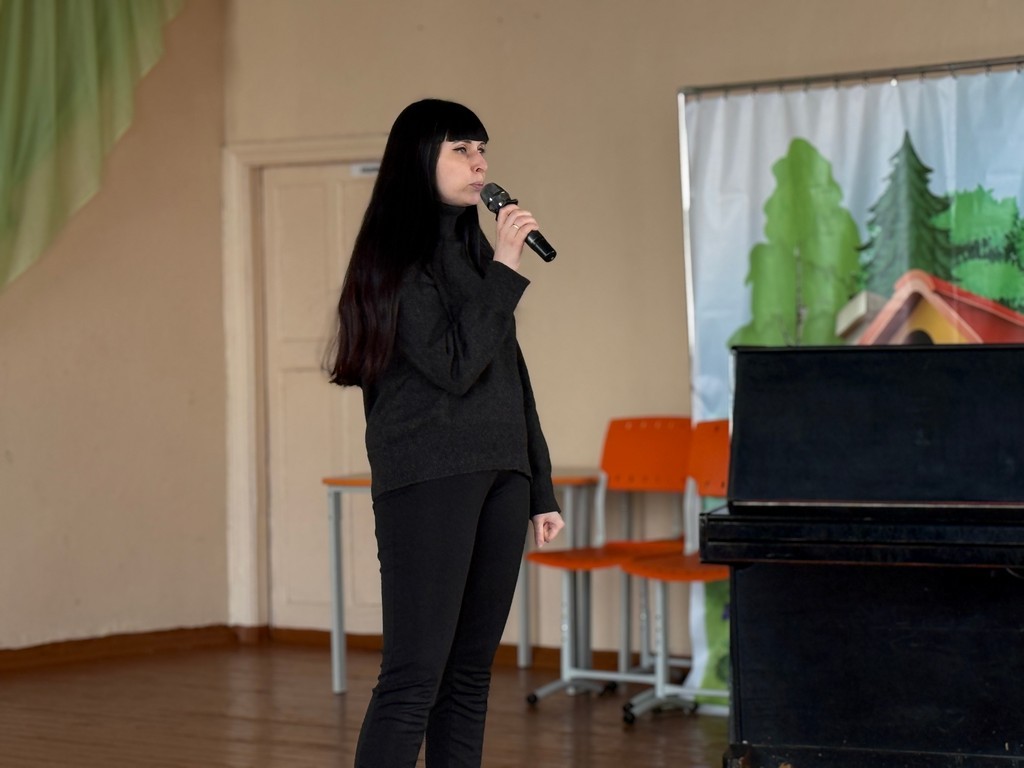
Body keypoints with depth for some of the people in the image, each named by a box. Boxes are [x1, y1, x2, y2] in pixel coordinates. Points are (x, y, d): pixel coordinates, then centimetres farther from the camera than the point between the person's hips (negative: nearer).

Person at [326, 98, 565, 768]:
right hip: (429, 480, -7)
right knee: (415, 676, -12)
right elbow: (455, 366, -15)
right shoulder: (393, 262, -6)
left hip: (500, 475, 8)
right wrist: (504, 271, -14)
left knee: (471, 675, 6)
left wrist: (541, 489, 17)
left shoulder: (474, 251, 16)